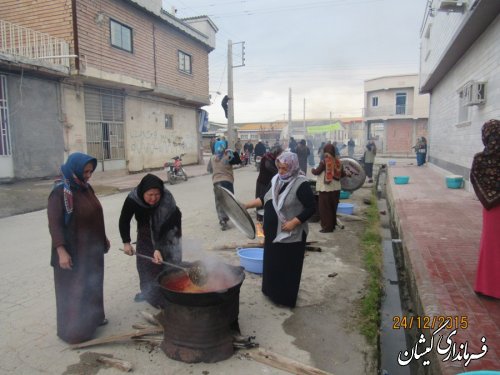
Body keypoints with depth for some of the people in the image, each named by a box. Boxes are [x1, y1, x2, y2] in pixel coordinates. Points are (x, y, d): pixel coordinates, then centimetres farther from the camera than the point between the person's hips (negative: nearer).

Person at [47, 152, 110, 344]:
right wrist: (61, 251, -25)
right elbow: (54, 223, -20)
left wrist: (103, 237, 18)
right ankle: (73, 330, 20)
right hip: (72, 251, -7)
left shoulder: (86, 187, 4)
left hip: (92, 248, 7)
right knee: (73, 289, 5)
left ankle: (93, 316, 38)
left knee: (92, 284, 20)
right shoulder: (60, 192, -18)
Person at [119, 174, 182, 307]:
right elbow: (124, 221, -15)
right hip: (146, 231, 3)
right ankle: (148, 291, 31)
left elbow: (165, 227, -35)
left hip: (167, 230, -3)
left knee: (168, 261, -12)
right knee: (144, 261, 10)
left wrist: (158, 249, -43)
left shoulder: (167, 200, -37)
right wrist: (126, 242, -19)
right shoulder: (132, 199, -30)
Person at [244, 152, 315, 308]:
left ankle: (286, 298, 23)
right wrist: (247, 205, 4)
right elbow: (265, 199, 12)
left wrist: (293, 222, -23)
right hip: (273, 233, 7)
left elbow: (311, 208, -18)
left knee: (287, 267, 6)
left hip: (290, 235, -7)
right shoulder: (276, 179, 4)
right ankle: (272, 291, 38)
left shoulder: (301, 184, -17)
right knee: (272, 264, 19)